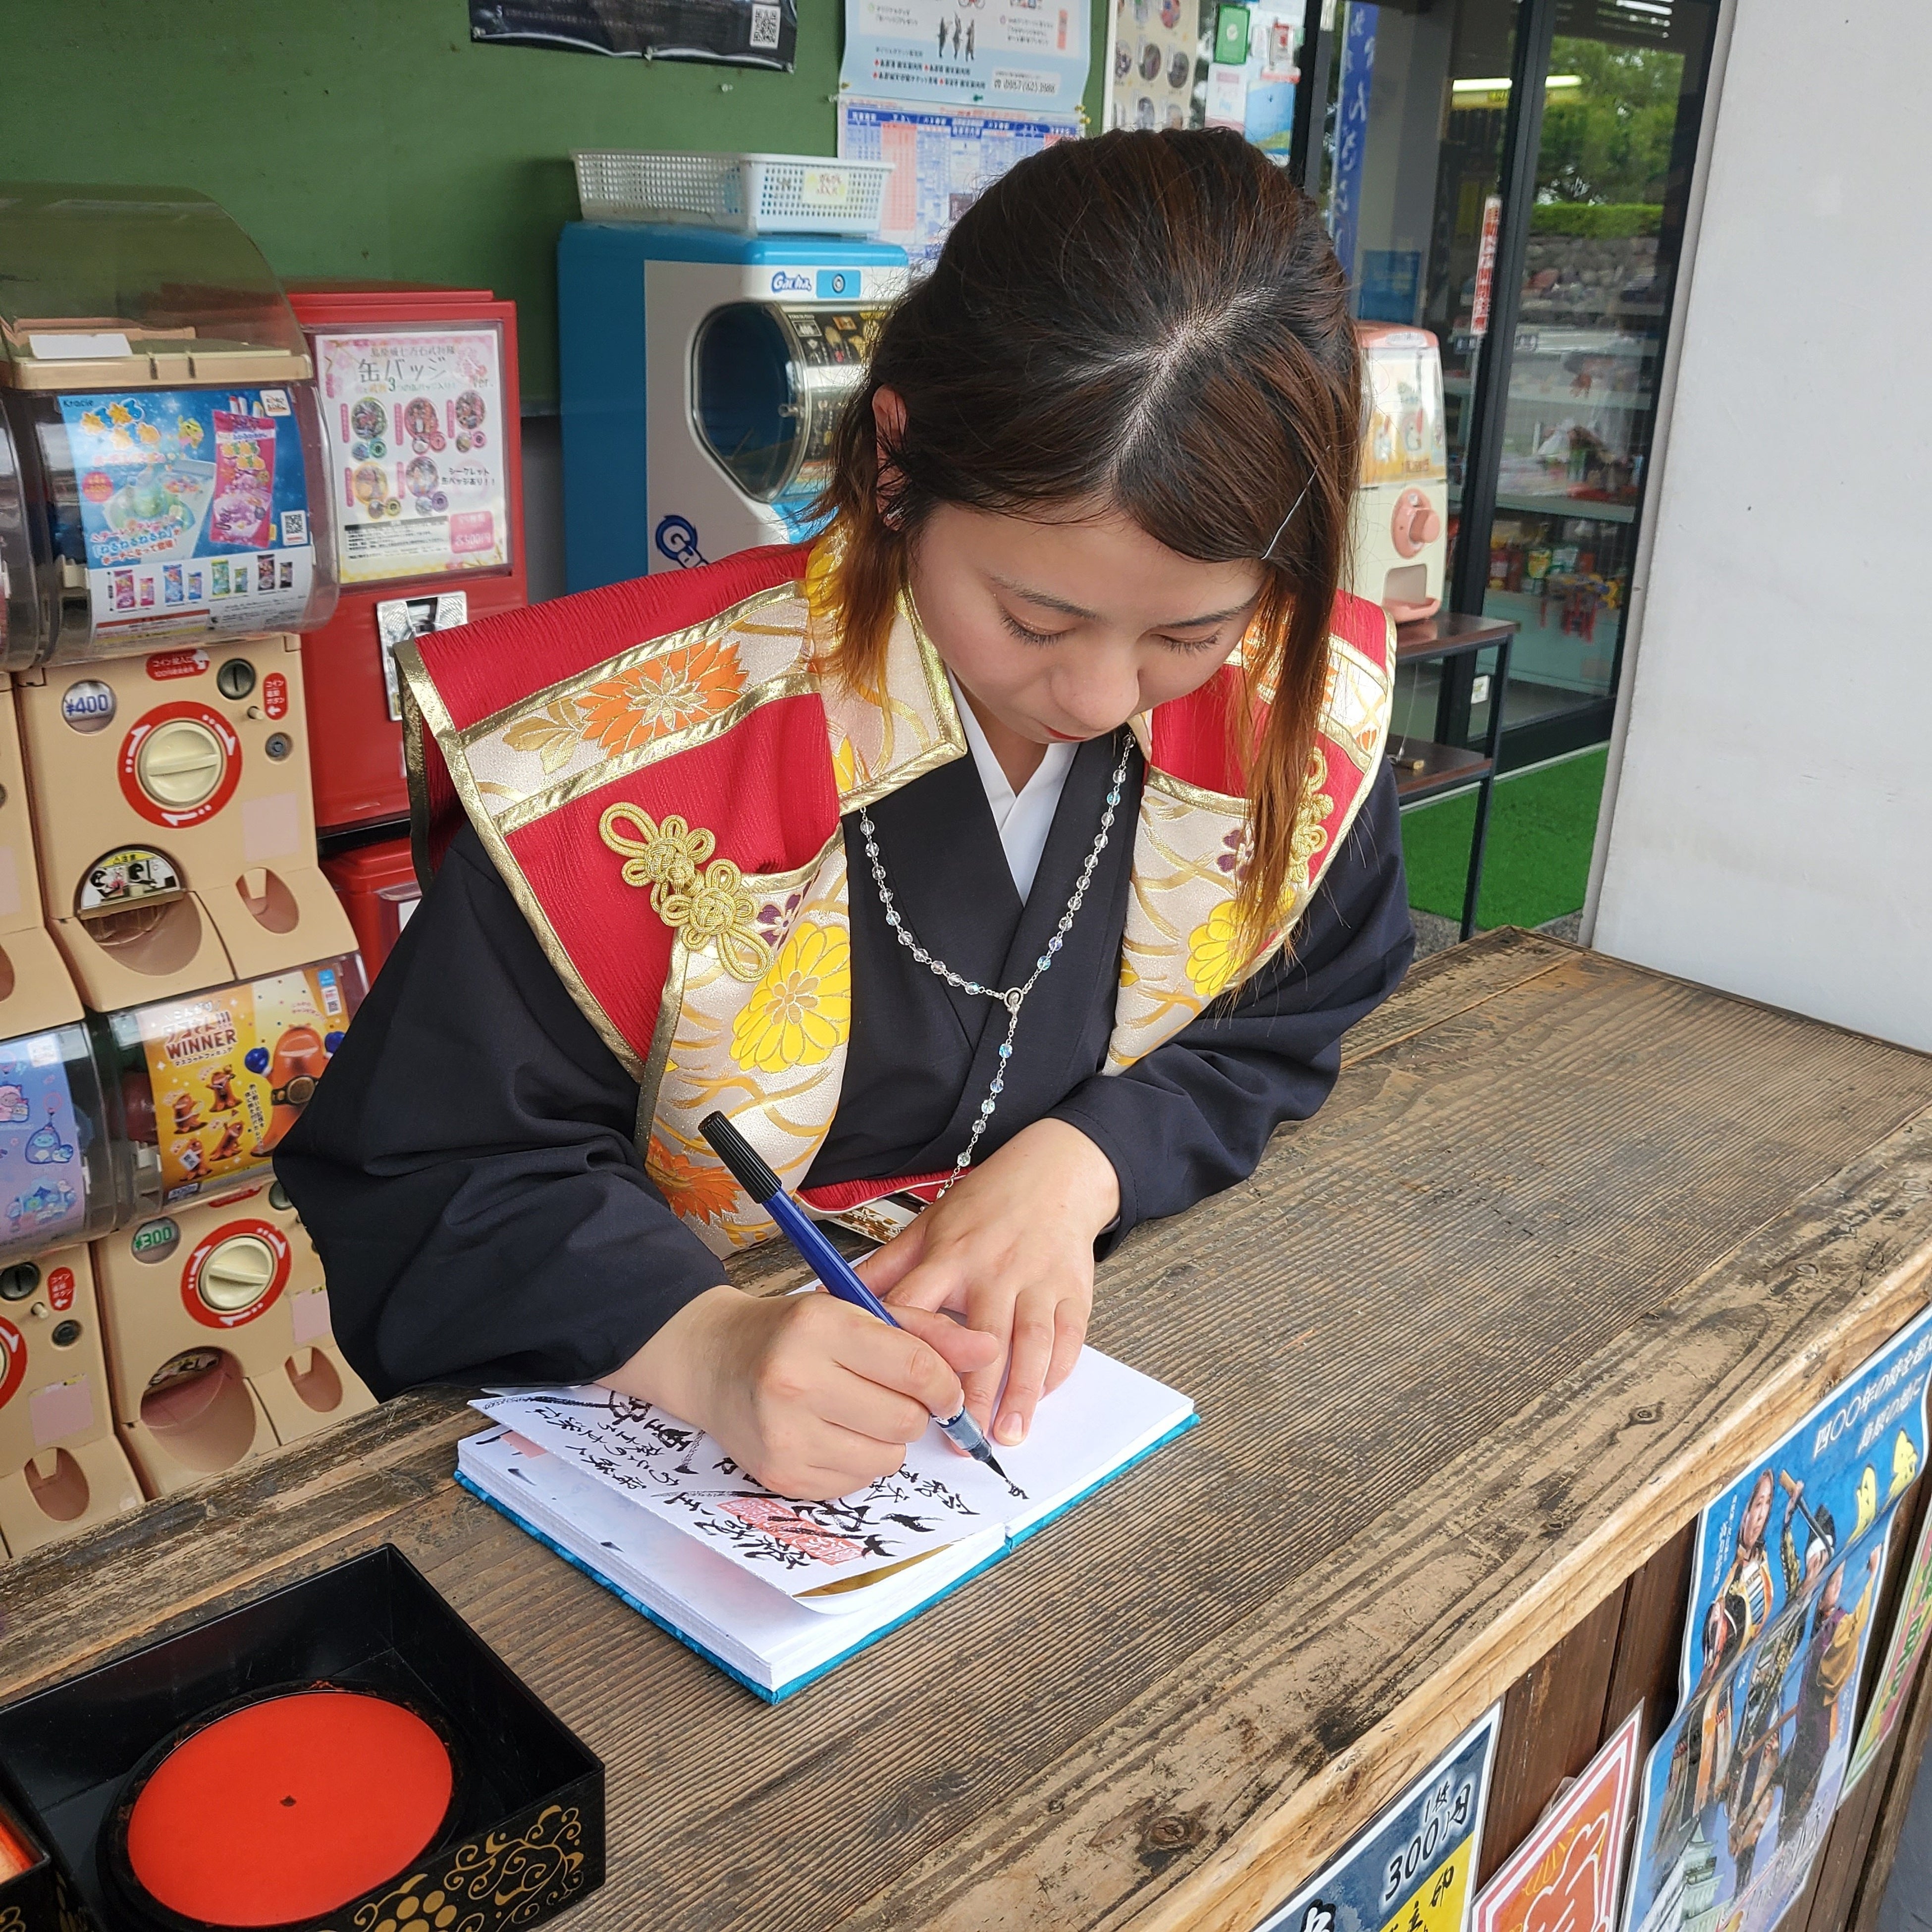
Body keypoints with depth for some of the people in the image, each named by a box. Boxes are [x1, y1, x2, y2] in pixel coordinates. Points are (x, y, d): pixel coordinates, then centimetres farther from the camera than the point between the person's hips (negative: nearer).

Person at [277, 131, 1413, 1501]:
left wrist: (1076, 1165, -14)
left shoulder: (1304, 711, -9)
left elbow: (1274, 1039, 5)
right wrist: (699, 1341, -32)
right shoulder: (635, 756, -20)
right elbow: (420, 1179, -14)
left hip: (1104, 1369, 2)